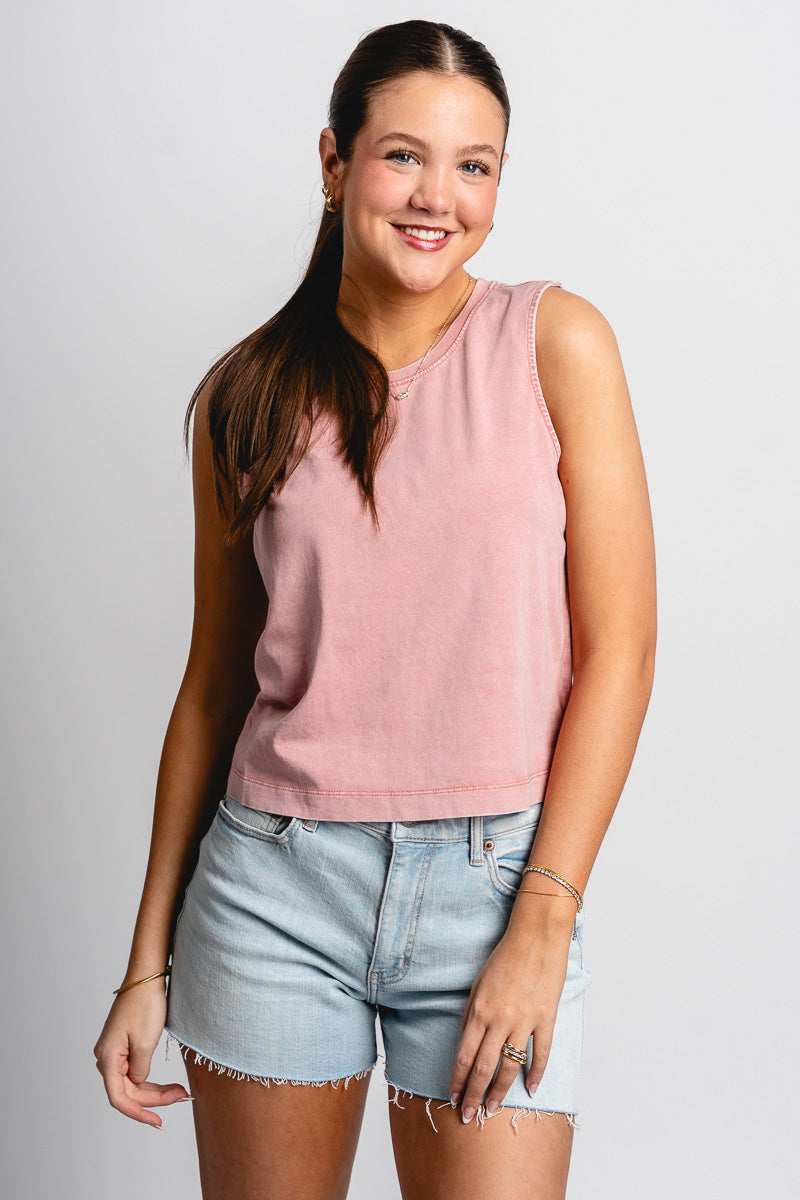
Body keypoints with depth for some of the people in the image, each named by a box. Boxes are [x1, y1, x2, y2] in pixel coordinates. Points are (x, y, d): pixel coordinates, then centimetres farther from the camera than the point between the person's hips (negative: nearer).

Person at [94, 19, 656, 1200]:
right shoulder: (250, 393, 6)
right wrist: (148, 962, 8)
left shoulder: (554, 341, -1)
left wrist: (543, 923, -11)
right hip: (272, 881, 2)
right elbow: (215, 682, 9)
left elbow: (619, 647, -4)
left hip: (494, 880, -1)